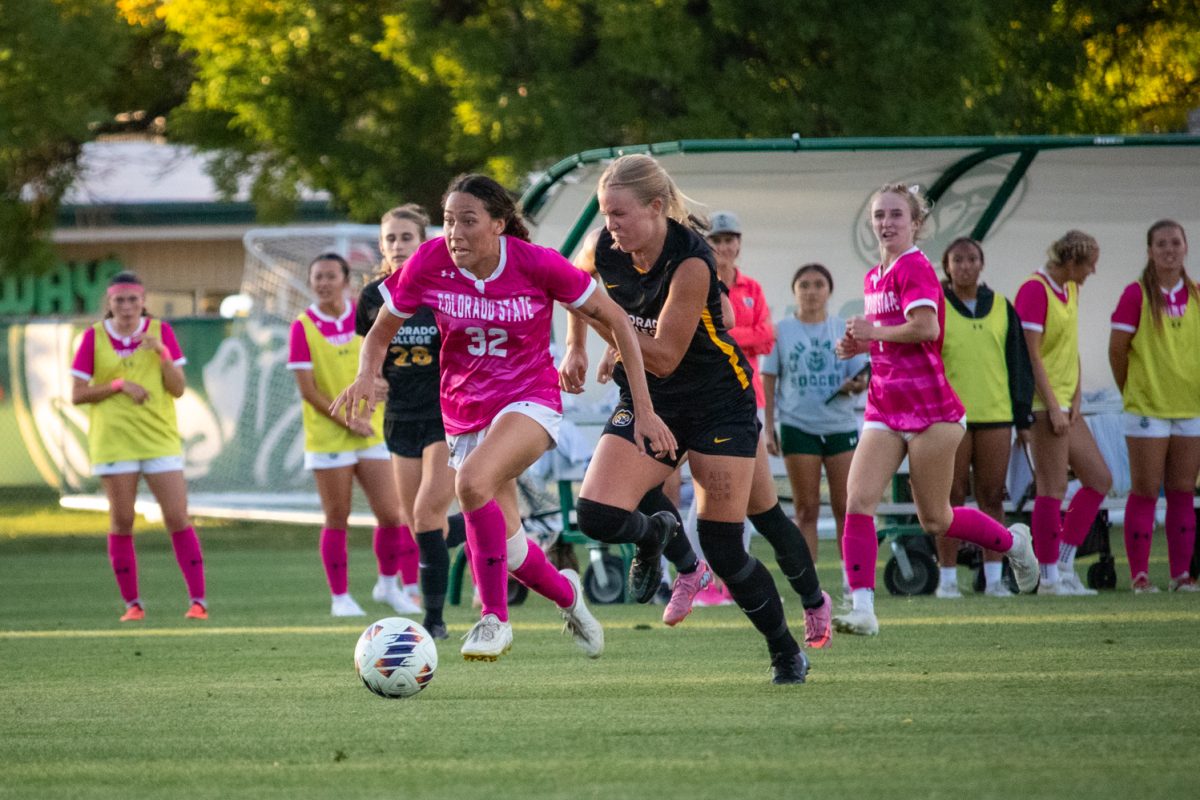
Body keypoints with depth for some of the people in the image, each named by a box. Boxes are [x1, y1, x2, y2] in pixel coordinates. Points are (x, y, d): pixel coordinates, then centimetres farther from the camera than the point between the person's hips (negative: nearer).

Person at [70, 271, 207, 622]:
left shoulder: (161, 331, 3)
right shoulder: (94, 337, 2)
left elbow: (178, 389, 0)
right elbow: (77, 395, 0)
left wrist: (162, 352, -16)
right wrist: (119, 385, -12)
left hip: (160, 440, 0)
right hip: (113, 443, 0)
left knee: (177, 518, -7)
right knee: (121, 522, 1)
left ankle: (197, 600, -5)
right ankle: (133, 603, 9)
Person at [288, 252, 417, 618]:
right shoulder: (303, 327, -6)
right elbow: (307, 389, -8)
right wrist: (347, 421, -12)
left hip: (370, 432, 3)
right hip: (327, 435, -3)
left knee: (390, 513, 0)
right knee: (337, 520, 0)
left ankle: (388, 585, 20)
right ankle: (340, 597, 10)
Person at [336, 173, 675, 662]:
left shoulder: (537, 264, -19)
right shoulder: (429, 264, -12)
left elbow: (613, 319, -8)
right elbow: (381, 332, 2)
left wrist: (644, 410, -9)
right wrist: (366, 375, -21)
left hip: (530, 401, -4)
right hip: (465, 413, 4)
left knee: (472, 481, -34)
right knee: (505, 546, 8)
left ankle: (494, 618, -18)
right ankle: (566, 594, 43)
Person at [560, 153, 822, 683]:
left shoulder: (690, 261, -26)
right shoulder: (607, 248, -9)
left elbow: (664, 357, -25)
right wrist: (575, 349, 7)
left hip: (718, 401, -5)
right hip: (647, 402, 5)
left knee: (723, 552, -5)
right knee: (597, 515, -19)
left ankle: (785, 652, 17)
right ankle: (654, 534, 17)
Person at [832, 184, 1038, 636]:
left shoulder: (914, 268, -13)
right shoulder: (874, 277, 14)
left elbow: (926, 327, -28)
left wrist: (873, 332, -16)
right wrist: (860, 345, 7)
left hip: (930, 412, -7)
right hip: (884, 412, 7)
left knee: (935, 521, 3)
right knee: (858, 501, -12)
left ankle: (1013, 543, 30)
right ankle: (862, 608, -14)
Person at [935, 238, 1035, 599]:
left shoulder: (1001, 307, 12)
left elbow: (1018, 362, 15)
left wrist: (1023, 414, 10)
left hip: (996, 416, 3)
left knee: (992, 497, 4)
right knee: (951, 498, -1)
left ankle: (994, 576, 8)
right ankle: (947, 578, 4)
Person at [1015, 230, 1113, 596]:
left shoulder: (1070, 290, 15)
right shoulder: (1034, 291, -14)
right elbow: (1031, 355, -18)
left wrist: (1076, 396, 4)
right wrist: (1053, 408, -19)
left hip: (1065, 403, 10)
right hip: (1043, 402, -10)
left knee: (1100, 480, 10)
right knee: (1052, 489, -7)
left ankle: (1063, 563, 14)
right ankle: (1050, 578, -2)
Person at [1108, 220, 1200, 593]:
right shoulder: (1136, 295, -6)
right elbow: (1116, 349, -4)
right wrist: (1131, 392, 5)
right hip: (1147, 409, -4)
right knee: (1145, 491, -3)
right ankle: (1139, 574, 0)